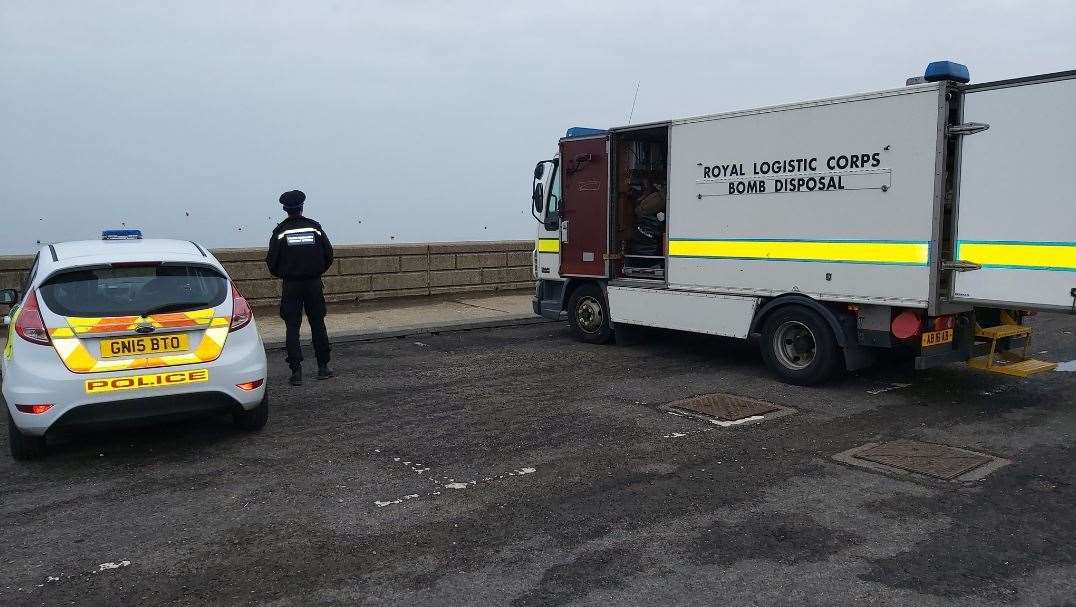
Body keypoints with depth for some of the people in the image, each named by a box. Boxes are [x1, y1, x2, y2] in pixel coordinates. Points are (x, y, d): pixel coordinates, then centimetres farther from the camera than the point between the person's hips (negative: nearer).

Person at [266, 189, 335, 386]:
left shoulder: (280, 231, -5)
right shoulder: (315, 228, -1)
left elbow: (272, 261, -5)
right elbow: (329, 255, 3)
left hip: (291, 285, -2)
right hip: (314, 284, 2)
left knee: (292, 327, 2)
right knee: (318, 325, 11)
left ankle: (296, 371, -3)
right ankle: (323, 367, 15)